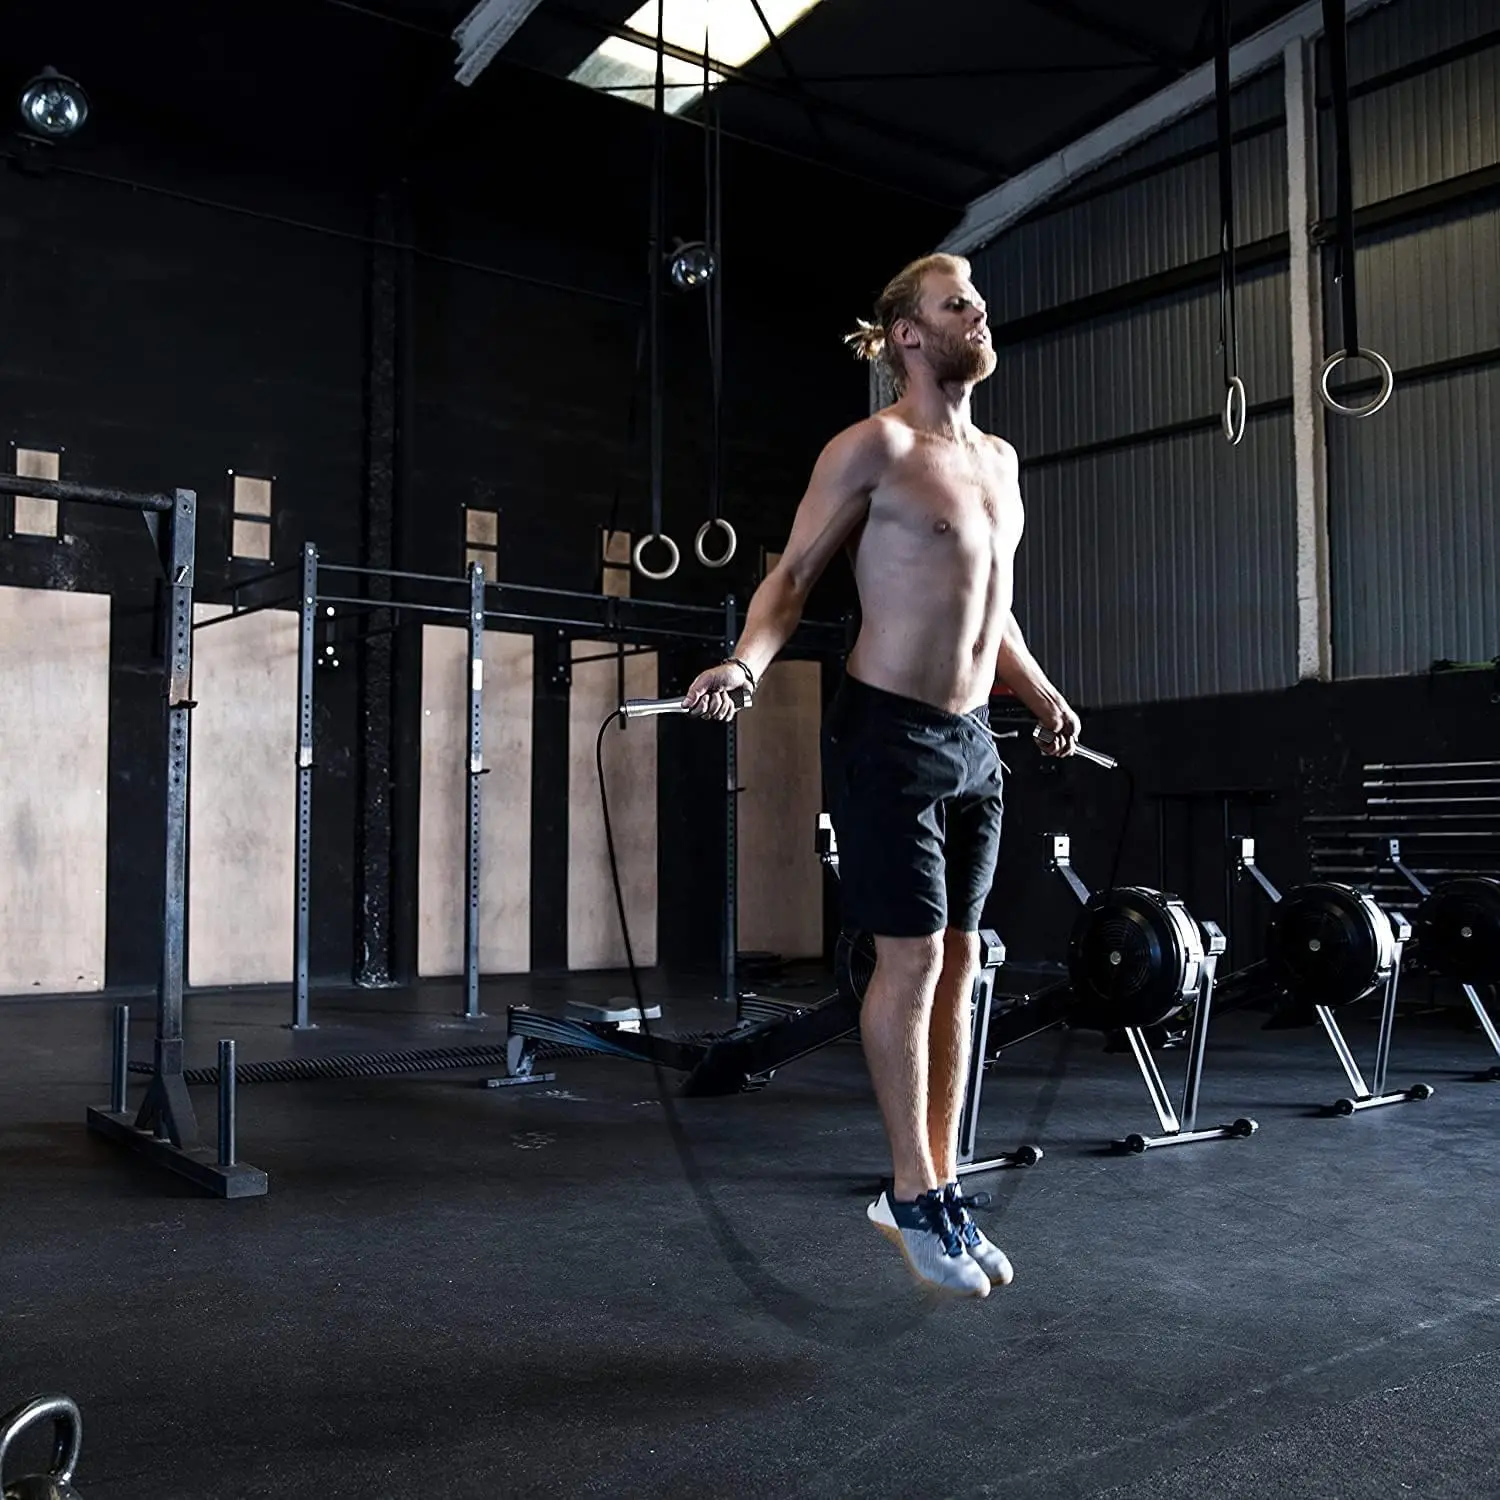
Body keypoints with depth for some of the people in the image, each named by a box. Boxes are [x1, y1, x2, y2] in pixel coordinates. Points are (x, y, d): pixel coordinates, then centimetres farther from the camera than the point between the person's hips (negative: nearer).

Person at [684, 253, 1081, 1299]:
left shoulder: (1000, 459, 16)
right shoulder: (874, 448, -6)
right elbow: (793, 576, -7)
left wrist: (1041, 694, 20)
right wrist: (744, 664, -23)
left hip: (974, 742, 7)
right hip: (889, 734, -7)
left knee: (958, 963, 9)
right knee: (912, 960, -3)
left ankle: (935, 1185, 20)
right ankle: (914, 1193, 12)